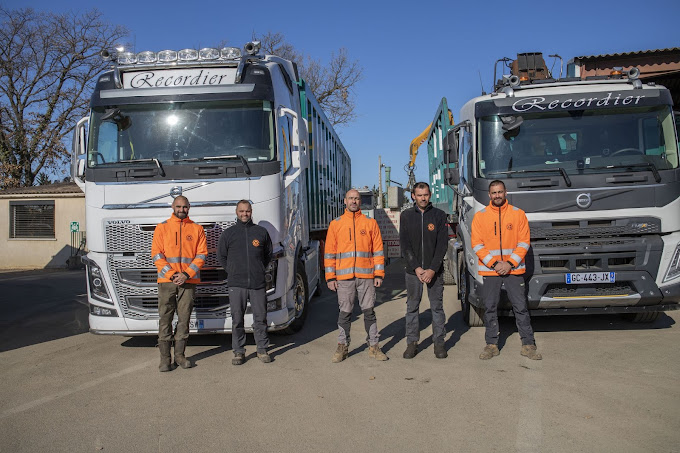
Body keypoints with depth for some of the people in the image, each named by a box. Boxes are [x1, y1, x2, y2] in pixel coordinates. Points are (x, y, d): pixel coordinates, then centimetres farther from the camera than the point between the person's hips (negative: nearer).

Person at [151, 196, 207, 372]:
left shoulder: (197, 229, 9)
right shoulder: (162, 228, 7)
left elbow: (202, 255, 4)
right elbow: (157, 254, 2)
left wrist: (186, 274, -8)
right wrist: (171, 274, -10)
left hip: (189, 281, 1)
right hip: (166, 280, -1)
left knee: (184, 318, 5)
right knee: (165, 319, -1)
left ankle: (180, 355, 14)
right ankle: (165, 358, 5)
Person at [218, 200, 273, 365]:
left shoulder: (261, 232, 9)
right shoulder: (228, 233, 7)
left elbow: (268, 254, 19)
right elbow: (221, 256, 15)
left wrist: (260, 270, 11)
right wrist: (232, 272, 7)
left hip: (258, 284, 1)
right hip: (236, 285, 0)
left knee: (260, 318, 4)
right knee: (237, 319, 3)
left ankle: (262, 350, 15)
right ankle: (238, 351, 13)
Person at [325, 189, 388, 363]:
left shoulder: (370, 223, 7)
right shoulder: (335, 224, 7)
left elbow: (378, 250, 6)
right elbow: (329, 253, 6)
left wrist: (379, 274, -1)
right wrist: (330, 277, 0)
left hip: (366, 276, 0)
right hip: (344, 277, 0)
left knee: (369, 311, 5)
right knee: (344, 312, 5)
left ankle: (373, 347, 13)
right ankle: (342, 346, 15)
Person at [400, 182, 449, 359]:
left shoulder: (439, 215, 1)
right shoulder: (406, 216, 4)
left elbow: (442, 244, -4)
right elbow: (404, 244, -1)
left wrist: (432, 269, -12)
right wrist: (416, 267, -11)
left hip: (435, 270, -1)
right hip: (413, 270, 1)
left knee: (437, 306, 4)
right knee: (412, 307, 5)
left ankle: (439, 343, 14)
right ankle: (412, 343, 14)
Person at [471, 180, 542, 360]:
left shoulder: (518, 214, 5)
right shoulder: (480, 216, 4)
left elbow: (524, 243, 2)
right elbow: (477, 245, -1)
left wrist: (510, 263, -9)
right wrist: (494, 264, -10)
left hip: (514, 270, 0)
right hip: (489, 271, 0)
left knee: (521, 308, 2)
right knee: (490, 308, 5)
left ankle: (528, 345, 11)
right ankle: (491, 345, 14)